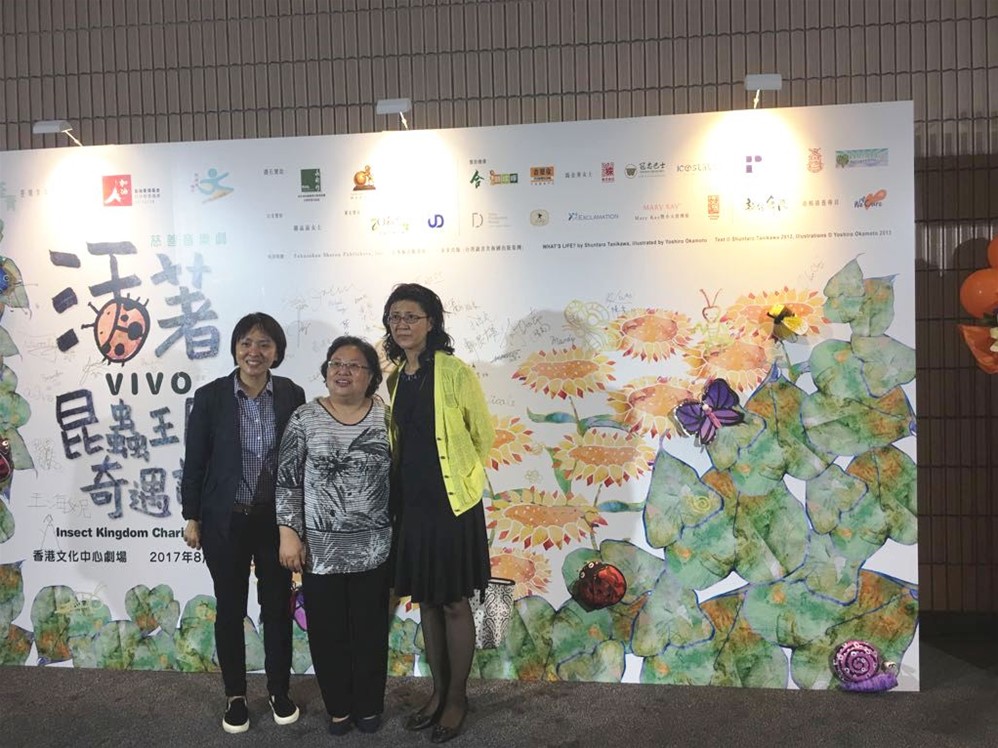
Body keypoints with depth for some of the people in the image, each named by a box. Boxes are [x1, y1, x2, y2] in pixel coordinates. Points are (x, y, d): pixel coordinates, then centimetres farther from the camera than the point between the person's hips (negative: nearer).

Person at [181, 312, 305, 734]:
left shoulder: (292, 395, -4)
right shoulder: (210, 397, -7)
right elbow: (194, 462, -1)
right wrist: (192, 517, 0)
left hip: (276, 518, 1)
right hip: (225, 520, -1)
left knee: (277, 607, 12)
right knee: (230, 609, 13)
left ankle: (279, 691, 32)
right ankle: (235, 696, 32)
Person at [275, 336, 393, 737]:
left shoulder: (386, 417, -2)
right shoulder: (305, 418, -3)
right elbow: (287, 481, -1)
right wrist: (288, 533, -7)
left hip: (372, 547, 0)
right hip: (319, 547, 0)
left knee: (370, 629, 11)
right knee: (327, 631, 11)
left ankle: (369, 706, 31)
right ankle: (338, 707, 32)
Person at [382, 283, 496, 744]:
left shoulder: (456, 372, -12)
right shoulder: (394, 378, 6)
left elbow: (483, 435, -3)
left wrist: (458, 473, 4)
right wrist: (406, 478, 10)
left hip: (451, 502, -6)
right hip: (411, 502, 6)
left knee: (454, 603, 7)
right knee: (426, 601, 16)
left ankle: (457, 699, 25)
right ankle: (438, 692, 33)